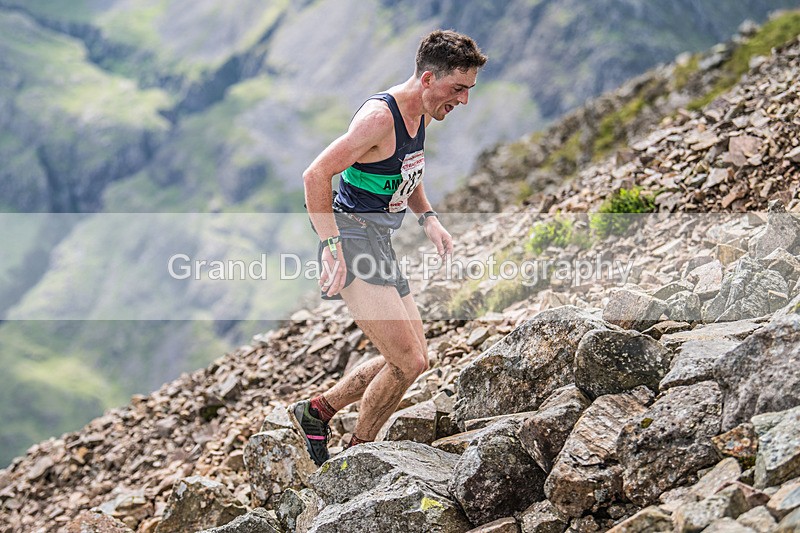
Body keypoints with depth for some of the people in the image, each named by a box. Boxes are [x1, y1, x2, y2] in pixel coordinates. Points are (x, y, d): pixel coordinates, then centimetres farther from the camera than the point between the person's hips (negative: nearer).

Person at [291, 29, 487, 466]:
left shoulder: (421, 115, 9)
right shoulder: (379, 117, -20)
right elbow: (316, 176, -22)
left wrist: (428, 218, 11)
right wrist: (331, 246, -28)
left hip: (380, 245, 10)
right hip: (352, 239, -10)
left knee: (414, 360, 13)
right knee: (408, 361, -15)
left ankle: (316, 412, 26)